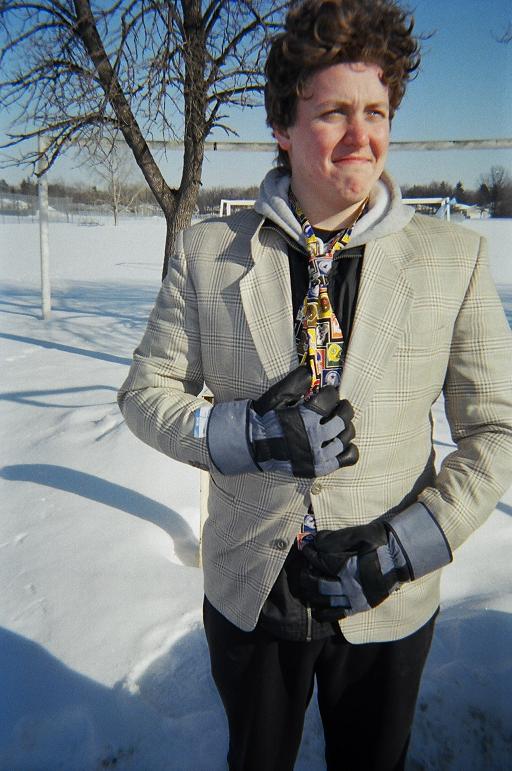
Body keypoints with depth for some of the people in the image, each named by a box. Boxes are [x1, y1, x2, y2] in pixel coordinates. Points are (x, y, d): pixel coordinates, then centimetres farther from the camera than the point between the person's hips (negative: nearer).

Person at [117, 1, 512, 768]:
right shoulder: (207, 252, -8)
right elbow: (145, 391, -4)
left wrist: (407, 545, -15)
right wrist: (247, 434, -22)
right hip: (248, 593, 1)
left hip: (391, 604, 0)